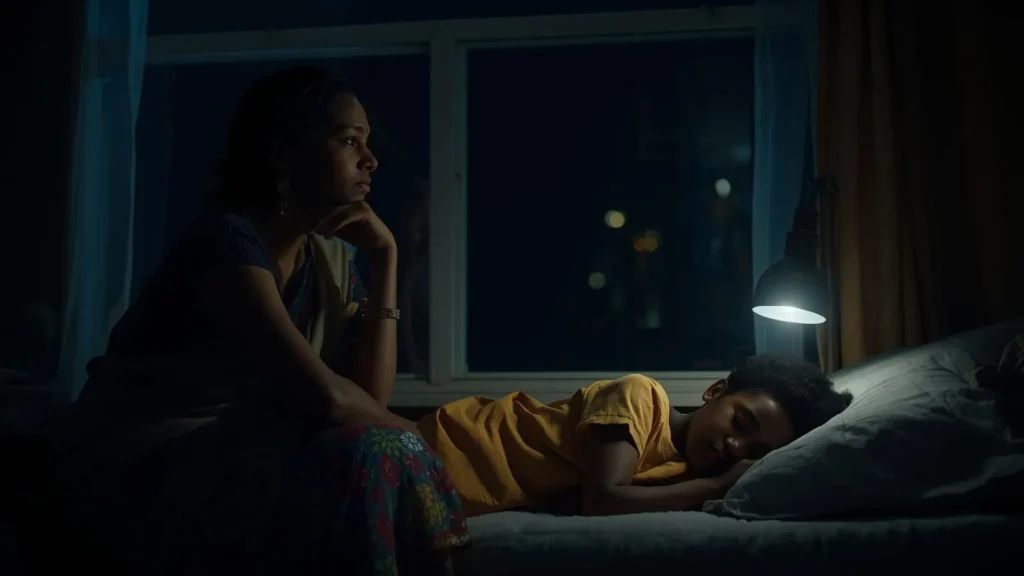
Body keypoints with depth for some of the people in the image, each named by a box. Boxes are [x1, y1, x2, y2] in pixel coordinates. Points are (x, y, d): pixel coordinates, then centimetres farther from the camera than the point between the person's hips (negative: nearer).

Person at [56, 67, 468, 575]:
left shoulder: (332, 256, 6)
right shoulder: (228, 240, -19)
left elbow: (369, 396, -4)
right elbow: (324, 396, -27)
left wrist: (385, 256, -4)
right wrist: (402, 435, -8)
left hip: (238, 458, 7)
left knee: (391, 460, -15)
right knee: (369, 456, -24)